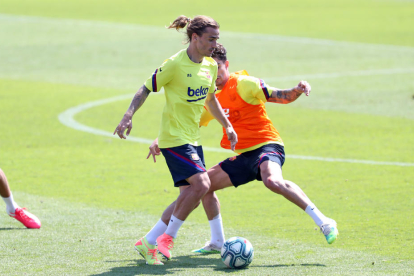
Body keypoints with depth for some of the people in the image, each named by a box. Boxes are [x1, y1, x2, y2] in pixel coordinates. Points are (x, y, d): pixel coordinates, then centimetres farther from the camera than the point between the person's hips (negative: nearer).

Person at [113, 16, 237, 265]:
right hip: (174, 138, -8)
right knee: (202, 184, -21)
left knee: (191, 196, 5)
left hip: (193, 139, 8)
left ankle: (149, 243, 15)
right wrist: (129, 116, -20)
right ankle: (168, 238, -6)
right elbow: (146, 89, -9)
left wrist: (228, 126, 24)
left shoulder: (210, 66, 8)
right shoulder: (175, 64, -15)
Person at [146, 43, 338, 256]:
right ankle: (217, 242, 20)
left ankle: (324, 222, -37)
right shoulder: (214, 99, 15)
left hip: (267, 146, -8)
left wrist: (298, 90, -33)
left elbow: (280, 97, -11)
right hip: (245, 156, 9)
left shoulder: (243, 83, -6)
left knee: (273, 182, -37)